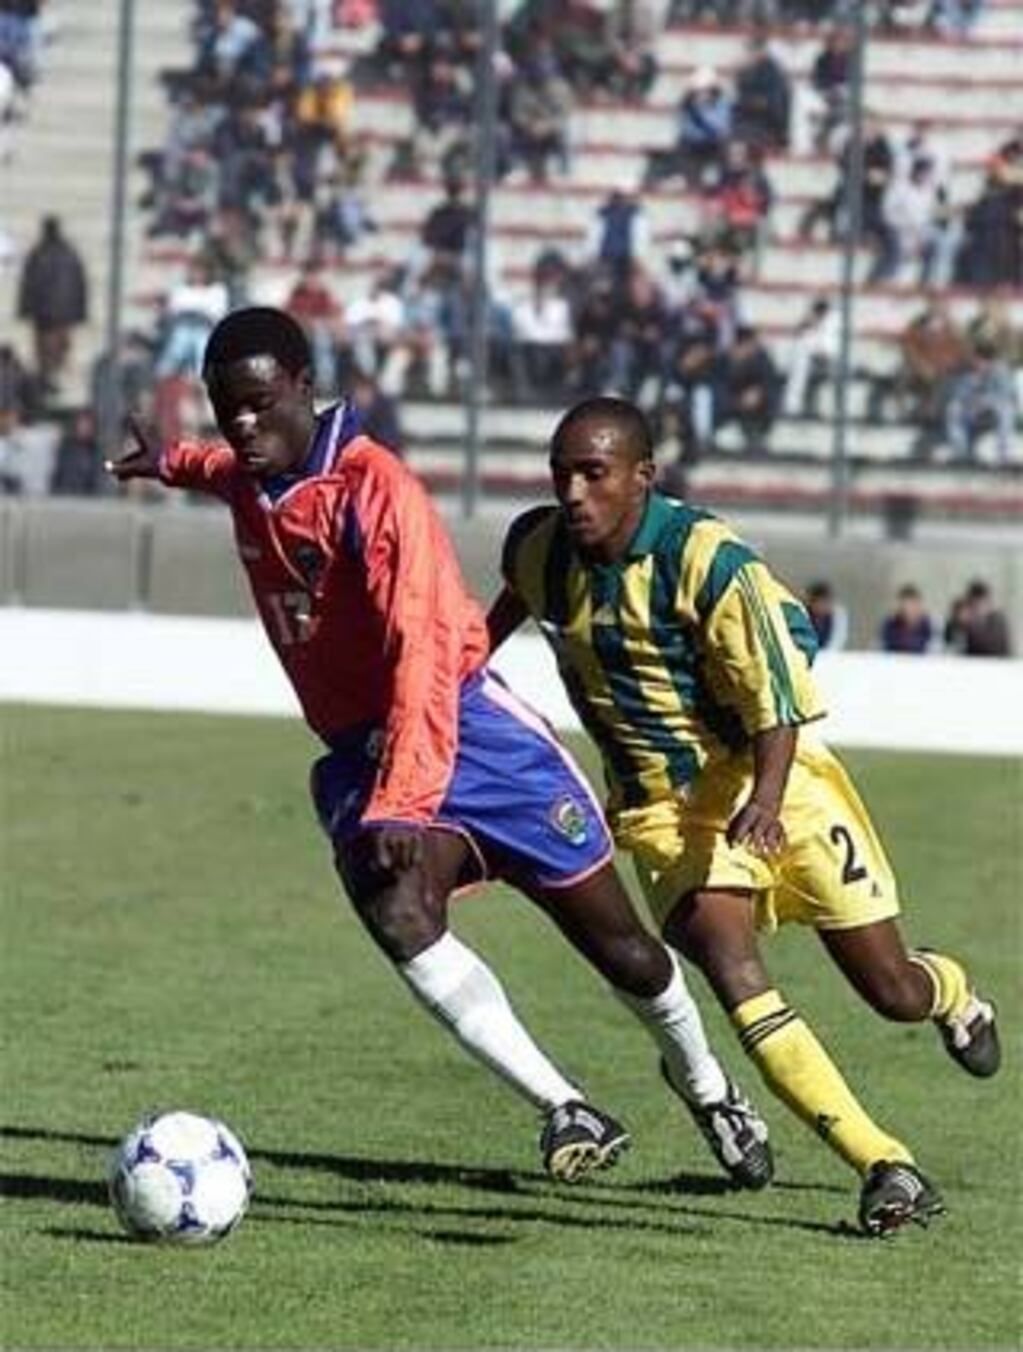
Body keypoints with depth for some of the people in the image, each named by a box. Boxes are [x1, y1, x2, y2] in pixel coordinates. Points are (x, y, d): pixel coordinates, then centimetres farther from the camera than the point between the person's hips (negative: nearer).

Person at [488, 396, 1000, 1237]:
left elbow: (774, 700, -23)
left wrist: (765, 802, -38)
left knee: (893, 992, 3)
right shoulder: (538, 550, -6)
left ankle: (954, 995, 45)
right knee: (731, 967, -25)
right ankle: (885, 1168, -25)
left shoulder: (706, 560, -22)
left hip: (772, 782, -3)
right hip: (664, 810, 3)